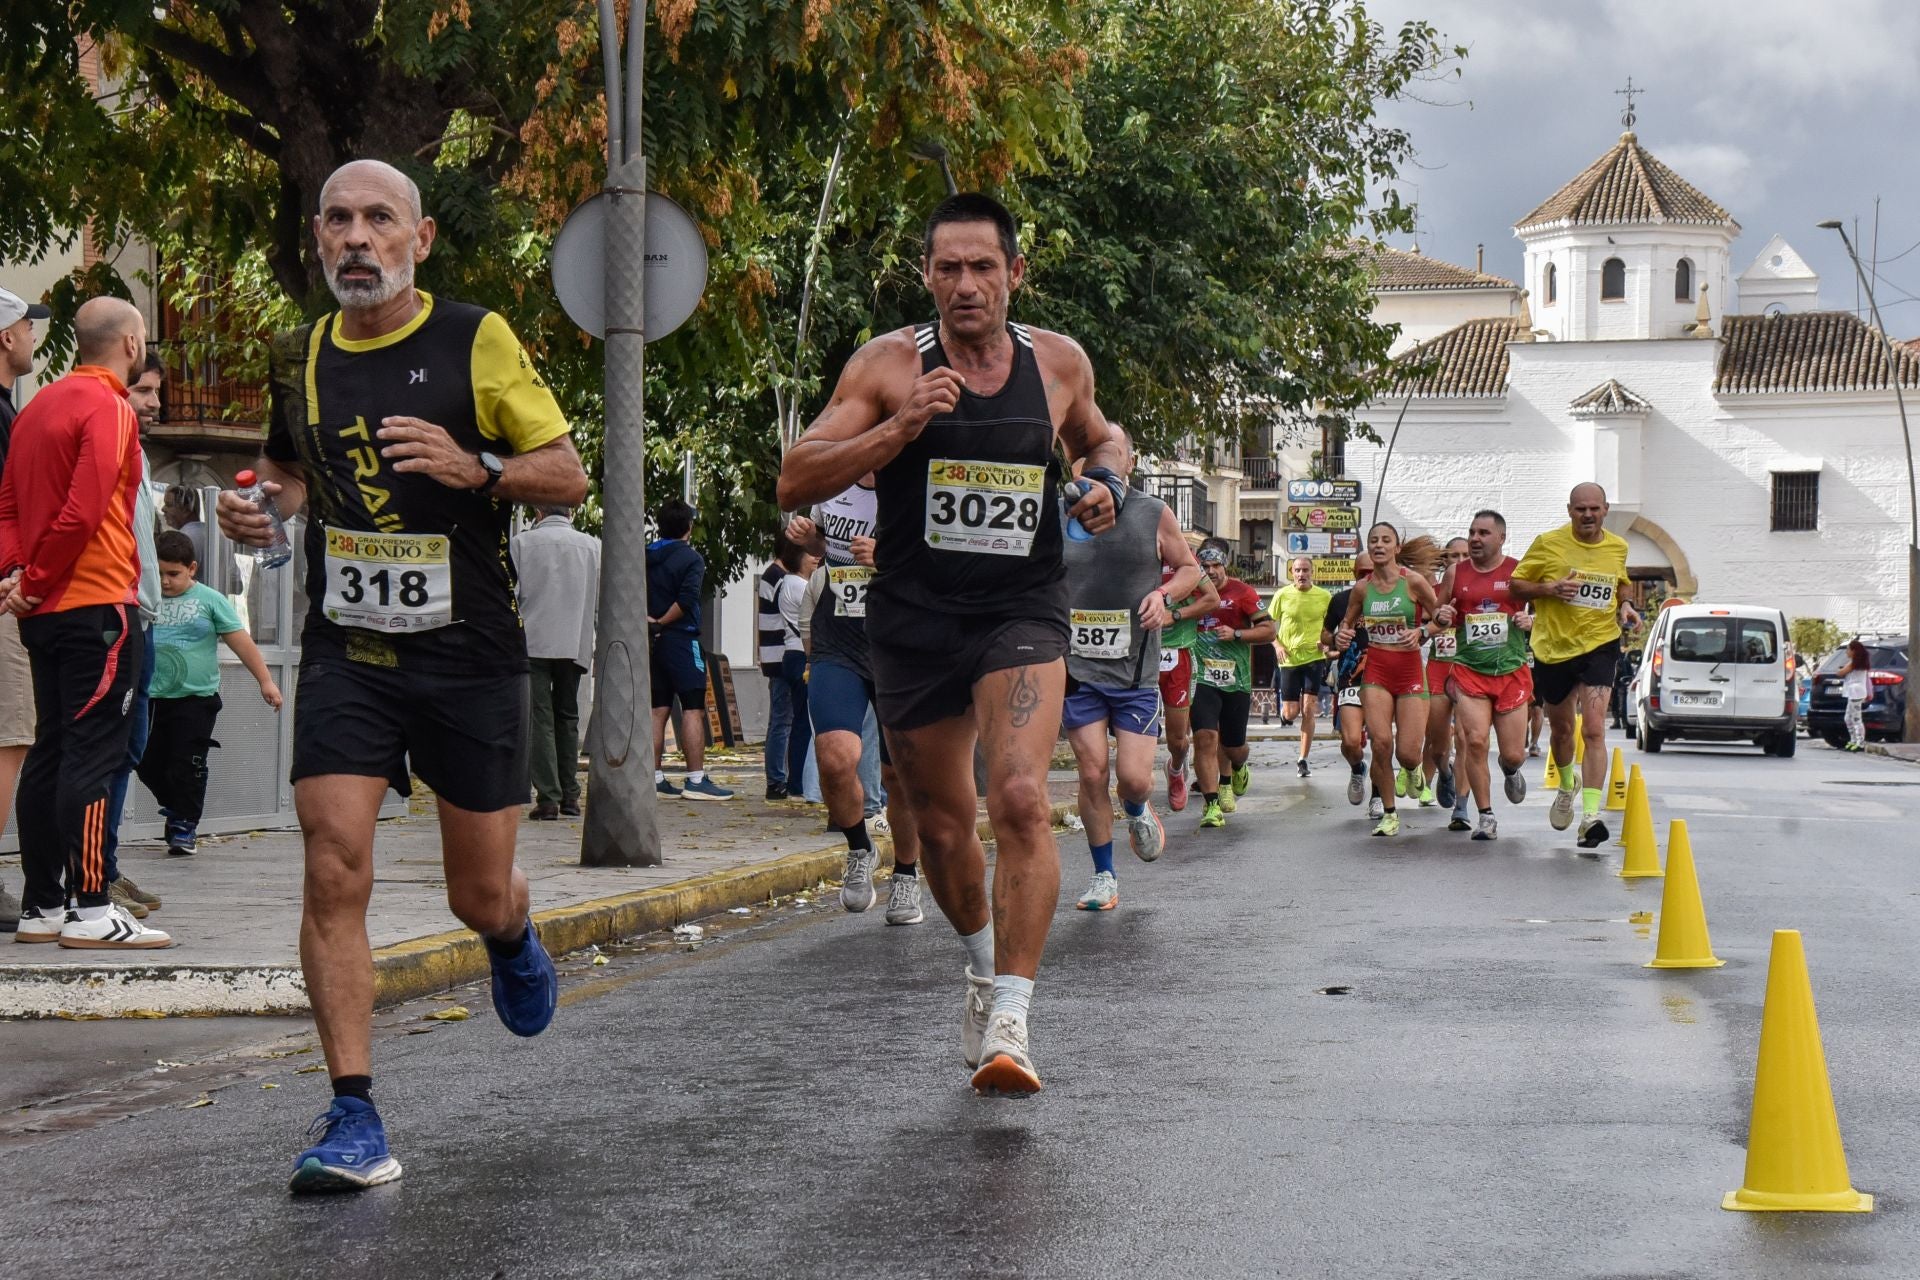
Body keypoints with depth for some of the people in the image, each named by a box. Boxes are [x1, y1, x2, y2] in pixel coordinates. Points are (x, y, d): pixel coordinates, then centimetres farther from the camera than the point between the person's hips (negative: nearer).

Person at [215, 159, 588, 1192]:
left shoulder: (477, 340, -4)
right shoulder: (300, 358, 8)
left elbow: (569, 474, -2)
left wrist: (474, 470, -21)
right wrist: (260, 504, 4)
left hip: (470, 652, -2)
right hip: (346, 652, 2)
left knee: (479, 900, 8)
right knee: (333, 875, -14)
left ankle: (512, 938, 47)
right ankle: (353, 1121, -9)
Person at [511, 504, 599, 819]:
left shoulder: (521, 543, 0)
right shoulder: (593, 545, 6)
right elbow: (603, 601, 8)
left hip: (532, 643, -3)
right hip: (575, 644, 3)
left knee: (540, 718, -1)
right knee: (568, 717, 15)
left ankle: (548, 798, -8)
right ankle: (570, 796, 14)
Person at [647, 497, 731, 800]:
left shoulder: (645, 557, 11)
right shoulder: (690, 558, -8)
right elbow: (686, 600, -20)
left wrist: (647, 620, -4)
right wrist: (661, 623, -9)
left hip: (653, 641, 7)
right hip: (681, 639, -7)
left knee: (659, 709, 10)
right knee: (693, 709, -7)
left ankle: (655, 777, 10)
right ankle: (696, 780, -12)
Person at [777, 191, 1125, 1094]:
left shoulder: (1059, 363, 4)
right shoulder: (889, 365, -4)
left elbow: (1098, 441, 26)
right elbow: (794, 483, -10)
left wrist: (1104, 483, 2)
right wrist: (901, 427, -21)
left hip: (1022, 615, 0)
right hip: (914, 621, 1)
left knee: (1021, 800, -22)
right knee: (941, 825, 12)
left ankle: (1010, 1019, -20)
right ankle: (983, 962, 41)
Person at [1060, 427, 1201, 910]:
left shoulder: (1154, 515, 1)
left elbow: (1190, 568, 12)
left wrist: (1164, 594, -9)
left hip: (1135, 669, -1)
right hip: (1077, 668, 1)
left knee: (1133, 776, -6)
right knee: (1092, 772, -3)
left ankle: (1139, 814, 32)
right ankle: (1103, 876, 12)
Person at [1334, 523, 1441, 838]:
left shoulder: (1414, 580, -7)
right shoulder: (1362, 587, 3)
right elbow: (1348, 620, 20)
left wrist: (1420, 632, -18)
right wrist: (1343, 633, -2)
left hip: (1410, 669, -2)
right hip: (1376, 671, 2)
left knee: (1407, 753, -7)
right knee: (1381, 743, -14)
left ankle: (1411, 770, 34)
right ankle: (1389, 814, 3)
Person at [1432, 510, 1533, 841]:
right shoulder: (1456, 572, 6)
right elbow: (1438, 614, 16)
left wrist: (1531, 620, -12)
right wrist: (1441, 617, -7)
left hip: (1512, 671, -1)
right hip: (1469, 670, 1)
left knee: (1514, 754, 1)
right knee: (1475, 742, -15)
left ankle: (1510, 770, 40)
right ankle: (1486, 817, -2)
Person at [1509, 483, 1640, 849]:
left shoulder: (1617, 547, 4)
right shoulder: (1548, 544, -6)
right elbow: (1516, 585, -1)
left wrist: (1624, 607, 3)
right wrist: (1550, 589, -19)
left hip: (1600, 645, 0)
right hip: (1554, 648, 0)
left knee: (1594, 729, -16)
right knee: (1561, 729, 16)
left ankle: (1591, 815, -20)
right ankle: (1567, 785, 47)